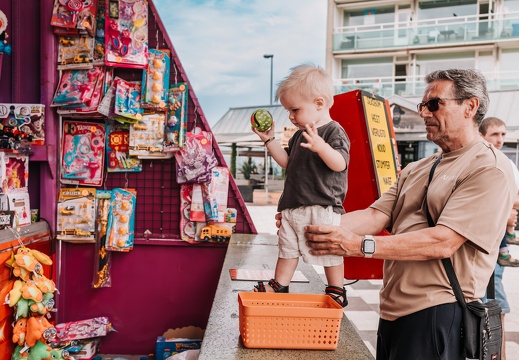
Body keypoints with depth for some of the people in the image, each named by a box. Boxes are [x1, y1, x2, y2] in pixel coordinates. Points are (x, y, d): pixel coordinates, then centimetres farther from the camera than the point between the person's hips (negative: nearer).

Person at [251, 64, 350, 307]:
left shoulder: (334, 131, -12)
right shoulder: (300, 135, 13)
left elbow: (340, 164, -24)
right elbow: (288, 162, 20)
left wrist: (320, 146, -41)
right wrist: (269, 140, 12)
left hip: (323, 207, -8)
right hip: (294, 205, 8)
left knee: (329, 250, 5)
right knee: (287, 247, 16)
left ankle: (337, 291, 23)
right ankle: (278, 286, 30)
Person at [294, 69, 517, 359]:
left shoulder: (491, 169, -11)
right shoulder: (416, 170, 14)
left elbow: (444, 242, -22)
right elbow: (376, 216, 2)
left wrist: (359, 245, -27)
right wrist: (323, 226, -15)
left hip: (437, 313, -7)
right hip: (393, 310, 7)